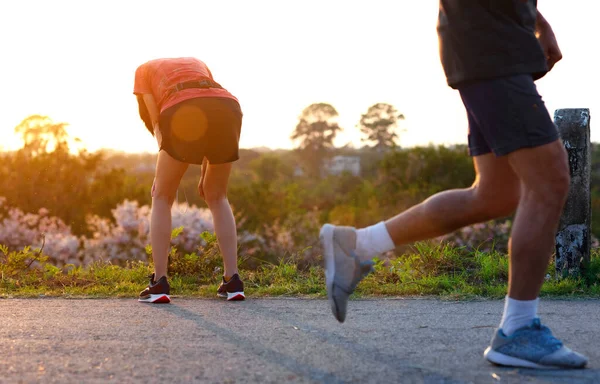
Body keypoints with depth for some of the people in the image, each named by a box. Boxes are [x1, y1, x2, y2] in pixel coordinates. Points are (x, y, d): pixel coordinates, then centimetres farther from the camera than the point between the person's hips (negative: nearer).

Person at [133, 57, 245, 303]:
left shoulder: (144, 70, 30)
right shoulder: (196, 63, 40)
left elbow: (157, 121, 14)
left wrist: (162, 173, 8)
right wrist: (205, 173, 27)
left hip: (185, 114, -4)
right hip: (228, 107, 4)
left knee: (162, 197, 14)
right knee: (217, 197, 21)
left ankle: (159, 283, 7)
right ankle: (232, 281, 14)